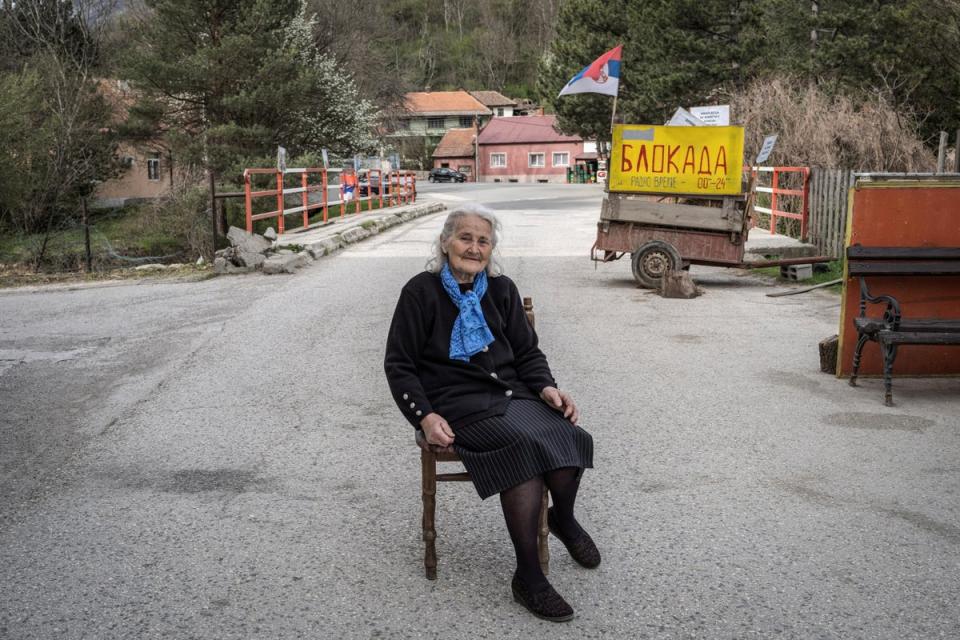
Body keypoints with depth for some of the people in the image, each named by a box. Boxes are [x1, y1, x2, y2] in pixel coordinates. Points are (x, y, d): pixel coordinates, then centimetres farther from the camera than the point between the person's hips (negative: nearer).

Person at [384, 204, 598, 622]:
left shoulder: (502, 290, 14)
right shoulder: (422, 291, 1)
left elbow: (527, 352, 17)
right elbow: (398, 364, 0)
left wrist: (547, 387, -4)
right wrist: (425, 417, -13)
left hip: (509, 393, 5)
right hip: (457, 403, -4)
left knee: (569, 436, -26)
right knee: (525, 445, -33)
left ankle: (563, 517, 7)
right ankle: (528, 576, -22)